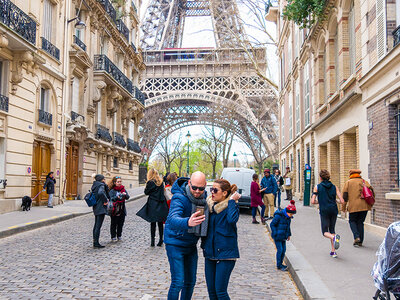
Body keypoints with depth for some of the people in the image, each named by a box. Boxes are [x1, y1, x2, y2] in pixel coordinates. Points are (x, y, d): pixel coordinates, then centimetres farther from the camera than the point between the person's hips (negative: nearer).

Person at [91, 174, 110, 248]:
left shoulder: (95, 186, 15)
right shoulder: (101, 185, -12)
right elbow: (100, 192, -32)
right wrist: (105, 200, -20)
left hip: (96, 208, 10)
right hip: (101, 208, -10)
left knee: (96, 225, 14)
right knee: (98, 226, -8)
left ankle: (94, 242, 20)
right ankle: (96, 243, -7)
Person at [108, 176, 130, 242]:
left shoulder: (123, 189, 9)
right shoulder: (112, 190, -4)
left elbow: (127, 197, 2)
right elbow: (111, 198, -15)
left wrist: (125, 195, -20)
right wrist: (117, 197, -33)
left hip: (122, 209, 4)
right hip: (114, 209, -4)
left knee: (121, 223, 9)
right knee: (114, 224, 1)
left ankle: (119, 236, 21)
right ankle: (113, 236, 10)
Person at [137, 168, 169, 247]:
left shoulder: (150, 182, -9)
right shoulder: (161, 182, 7)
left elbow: (146, 192, -2)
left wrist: (146, 186, 12)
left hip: (153, 205, -4)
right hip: (161, 205, 4)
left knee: (153, 223, 1)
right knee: (160, 223, 8)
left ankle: (152, 240, 2)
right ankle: (161, 240, 11)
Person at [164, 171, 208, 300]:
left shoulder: (203, 196, -3)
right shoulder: (179, 197, -24)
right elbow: (172, 219, -42)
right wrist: (188, 222, -62)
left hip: (191, 245, 7)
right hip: (175, 244, -7)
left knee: (190, 282, 13)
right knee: (177, 283, -10)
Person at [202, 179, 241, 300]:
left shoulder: (231, 206, -8)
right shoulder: (210, 205, 8)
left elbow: (232, 219, -31)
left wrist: (232, 200, -21)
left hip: (225, 253, -6)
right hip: (210, 252, 6)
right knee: (211, 290, 11)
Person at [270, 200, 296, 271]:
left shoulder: (288, 217, 3)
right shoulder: (278, 216, -20)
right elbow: (272, 224, -15)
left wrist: (288, 234, 13)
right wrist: (275, 234, -17)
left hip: (283, 236, 7)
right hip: (277, 236, -7)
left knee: (284, 250, 10)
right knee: (280, 250, -5)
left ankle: (280, 263, 25)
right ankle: (279, 265, 6)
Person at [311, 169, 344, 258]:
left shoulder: (317, 187, 0)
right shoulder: (334, 187, 5)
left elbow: (313, 201, -3)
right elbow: (342, 201, 0)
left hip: (324, 211, -3)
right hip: (334, 210, 3)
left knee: (325, 232, 7)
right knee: (332, 229, 17)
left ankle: (334, 237, -27)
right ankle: (333, 251, 9)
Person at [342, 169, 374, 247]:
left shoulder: (348, 182, 6)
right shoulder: (364, 182, 11)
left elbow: (345, 196, 0)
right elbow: (372, 192, 0)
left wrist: (343, 207, 6)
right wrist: (370, 204, 9)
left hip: (353, 206, -2)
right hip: (364, 206, 2)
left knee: (352, 221, 15)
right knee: (360, 222, 13)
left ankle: (356, 237, -6)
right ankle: (360, 241, 13)